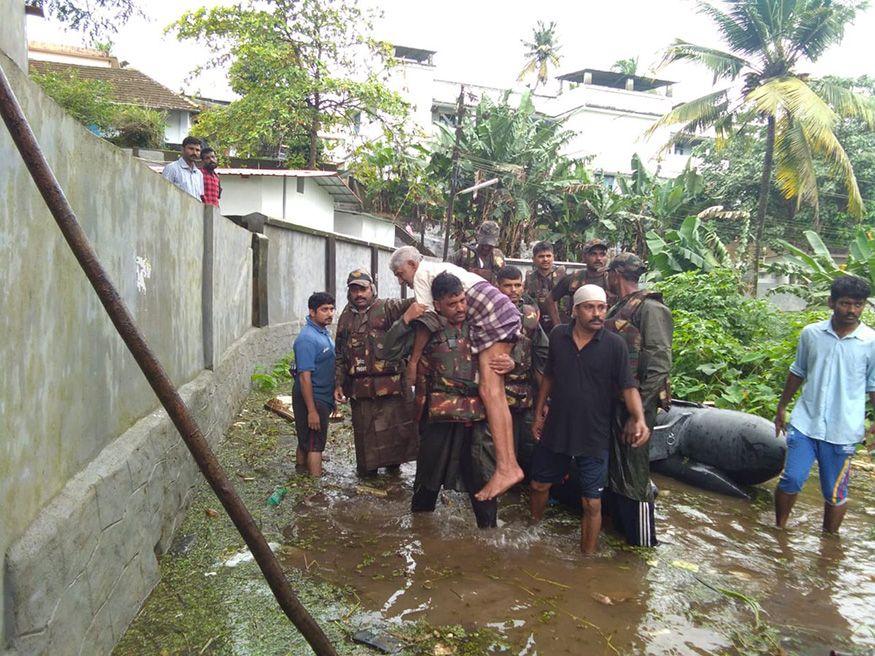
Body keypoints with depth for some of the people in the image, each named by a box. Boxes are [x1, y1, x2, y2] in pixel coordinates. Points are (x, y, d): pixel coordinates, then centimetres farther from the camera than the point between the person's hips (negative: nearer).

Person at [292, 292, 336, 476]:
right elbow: (304, 377, -23)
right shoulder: (307, 338, -21)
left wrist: (335, 392, 20)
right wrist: (312, 411, -24)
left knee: (305, 442, 17)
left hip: (323, 398, 9)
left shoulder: (324, 332, 9)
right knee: (314, 445, -3)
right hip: (312, 399, -9)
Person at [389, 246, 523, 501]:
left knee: (490, 390, -17)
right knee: (494, 392, 4)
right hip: (506, 311, 10)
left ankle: (506, 468, -25)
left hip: (491, 317, -10)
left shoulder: (422, 273, 0)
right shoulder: (439, 268, 29)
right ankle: (509, 464, 0)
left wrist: (414, 360, 0)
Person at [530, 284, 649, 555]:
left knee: (591, 503, 5)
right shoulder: (558, 336, -2)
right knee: (539, 485, 18)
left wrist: (639, 419, -28)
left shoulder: (615, 344, -11)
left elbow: (628, 387, -11)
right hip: (555, 429, 3)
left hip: (593, 436, -3)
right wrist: (539, 413, 12)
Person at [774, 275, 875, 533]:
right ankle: (779, 530, 22)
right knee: (791, 480, 0)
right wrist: (782, 407, 19)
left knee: (835, 493, 9)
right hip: (804, 422, 1)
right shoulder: (811, 333, 2)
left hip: (842, 431, -1)